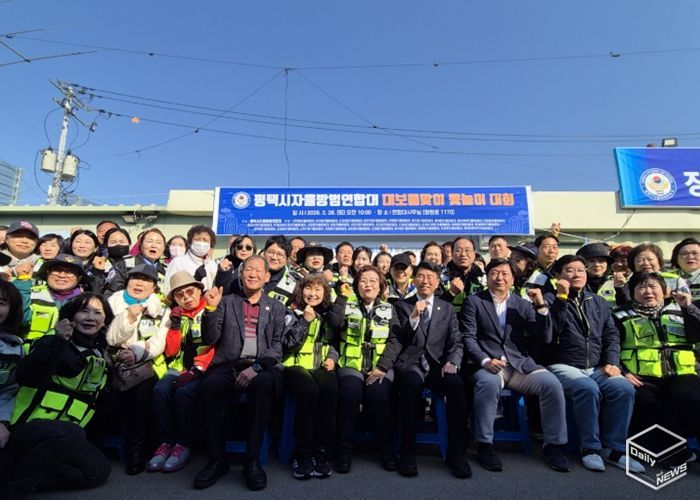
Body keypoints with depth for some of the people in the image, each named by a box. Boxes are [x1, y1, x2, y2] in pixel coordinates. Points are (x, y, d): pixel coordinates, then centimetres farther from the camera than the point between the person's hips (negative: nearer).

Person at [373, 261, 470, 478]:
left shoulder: (447, 308, 16)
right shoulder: (402, 306, 10)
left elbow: (456, 342, 9)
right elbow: (395, 341, 3)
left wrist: (452, 362, -9)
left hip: (437, 364, 2)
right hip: (410, 363, -2)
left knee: (457, 385, -30)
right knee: (412, 383, -36)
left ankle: (456, 452, -13)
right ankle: (407, 452, -20)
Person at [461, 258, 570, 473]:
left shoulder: (523, 304, 15)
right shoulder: (474, 301, 6)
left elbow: (543, 338, 7)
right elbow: (468, 338, -2)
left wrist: (541, 305, -4)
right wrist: (485, 360, -20)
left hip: (519, 364, 3)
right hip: (488, 364, -3)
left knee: (552, 383, -22)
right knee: (489, 383, -35)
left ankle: (554, 444, -2)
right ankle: (484, 445, -17)